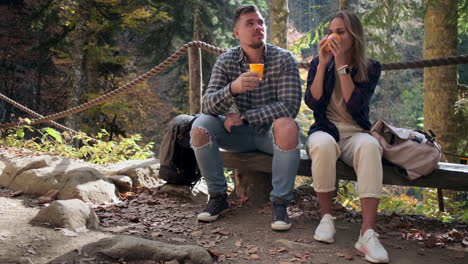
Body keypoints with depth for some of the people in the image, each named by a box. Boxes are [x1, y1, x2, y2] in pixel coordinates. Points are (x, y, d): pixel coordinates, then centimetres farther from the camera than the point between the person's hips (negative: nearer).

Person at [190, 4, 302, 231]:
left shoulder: (284, 59, -13)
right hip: (239, 134, 2)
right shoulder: (226, 61, -7)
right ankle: (217, 195, -5)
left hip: (271, 132, -2)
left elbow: (290, 106, -22)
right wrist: (233, 88, -39)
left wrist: (243, 116, -23)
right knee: (200, 126, -22)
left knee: (288, 126, -35)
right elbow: (207, 106, -17)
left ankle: (280, 202, -20)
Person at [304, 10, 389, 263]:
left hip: (356, 133, 0)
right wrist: (323, 63, -13)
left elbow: (355, 105, -14)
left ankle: (367, 233, -40)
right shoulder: (318, 63, 6)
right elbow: (312, 102, -8)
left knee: (370, 146, -37)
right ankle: (326, 217, -19)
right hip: (325, 130, 0)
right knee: (324, 145, -38)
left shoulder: (370, 68, 2)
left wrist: (341, 63, -15)